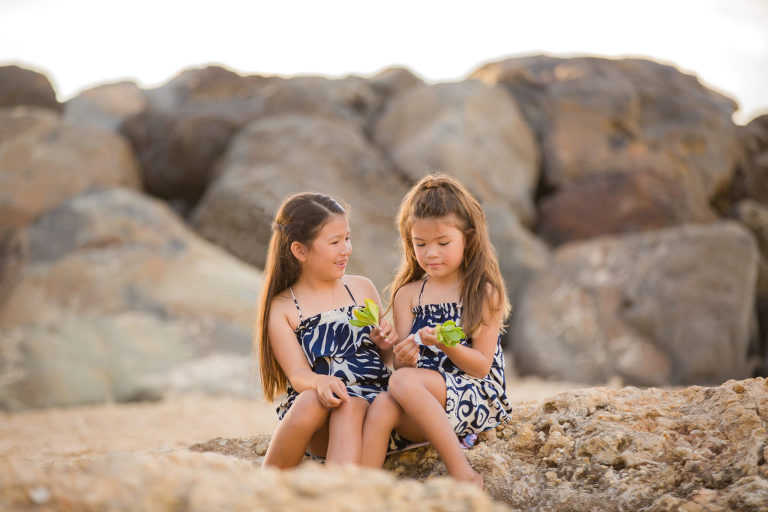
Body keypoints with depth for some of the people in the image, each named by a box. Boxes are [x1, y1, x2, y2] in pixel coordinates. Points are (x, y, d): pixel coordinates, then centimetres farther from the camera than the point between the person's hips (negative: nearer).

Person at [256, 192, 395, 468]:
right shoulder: (281, 309, 6)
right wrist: (321, 383, -29)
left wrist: (385, 346, 0)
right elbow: (298, 373, -6)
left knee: (350, 406, -32)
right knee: (313, 399, -35)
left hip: (368, 402, 1)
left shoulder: (362, 289, 15)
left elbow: (386, 361, 24)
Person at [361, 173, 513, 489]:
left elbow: (481, 366, -4)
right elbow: (402, 361, 8)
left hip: (478, 397, -4)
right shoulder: (407, 295, 14)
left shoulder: (485, 293, 2)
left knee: (403, 382, -31)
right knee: (382, 407, -30)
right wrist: (404, 357, -17)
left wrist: (446, 345, -23)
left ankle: (462, 474, -29)